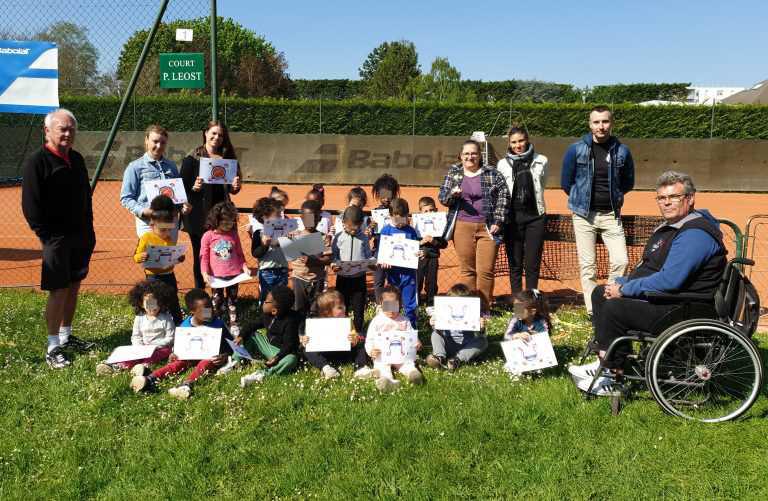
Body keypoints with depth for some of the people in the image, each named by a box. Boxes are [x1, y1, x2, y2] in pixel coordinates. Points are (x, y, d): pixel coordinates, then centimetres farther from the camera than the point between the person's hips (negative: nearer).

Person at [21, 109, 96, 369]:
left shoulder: (76, 159, 11)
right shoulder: (36, 161, -10)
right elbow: (30, 205, -12)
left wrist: (88, 231, 13)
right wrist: (47, 236, -14)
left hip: (81, 238, 7)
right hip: (56, 240, -7)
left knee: (73, 287, 13)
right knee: (58, 291, -4)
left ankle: (66, 336, 27)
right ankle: (53, 347, 6)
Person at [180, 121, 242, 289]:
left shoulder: (228, 159, 9)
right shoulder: (191, 160, -2)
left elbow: (232, 190, 15)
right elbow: (183, 189, -2)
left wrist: (235, 186, -7)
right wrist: (194, 188, -21)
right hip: (199, 217, -3)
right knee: (200, 258, 7)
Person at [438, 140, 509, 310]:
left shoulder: (492, 174, 4)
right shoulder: (453, 173, 10)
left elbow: (503, 197, 2)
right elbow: (442, 197, 8)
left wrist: (498, 222, -5)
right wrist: (452, 194, -14)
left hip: (487, 227, -1)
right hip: (462, 227, 2)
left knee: (485, 270, -5)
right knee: (467, 269, 5)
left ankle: (484, 308, 8)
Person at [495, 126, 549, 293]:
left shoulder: (541, 161, 5)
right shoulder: (503, 164, 4)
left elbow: (541, 185, 16)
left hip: (535, 216, 0)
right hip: (512, 217, 0)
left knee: (532, 263, 1)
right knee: (514, 263, 5)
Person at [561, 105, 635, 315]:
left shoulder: (622, 151, 3)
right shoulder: (576, 149, -3)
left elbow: (628, 182, 16)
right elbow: (566, 182, 6)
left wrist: (613, 198, 12)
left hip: (612, 214, 2)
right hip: (584, 215, -1)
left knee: (620, 261, -6)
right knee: (587, 265, 1)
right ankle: (593, 311, 10)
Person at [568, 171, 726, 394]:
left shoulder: (695, 234, -21)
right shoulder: (670, 227, 14)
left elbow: (669, 280, -29)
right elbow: (647, 270, 21)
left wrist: (624, 290, -19)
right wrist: (620, 283, 4)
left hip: (682, 311, -11)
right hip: (660, 297, 11)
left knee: (614, 307, -25)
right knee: (600, 293, 11)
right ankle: (604, 361, 5)